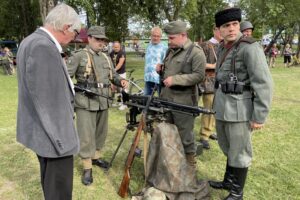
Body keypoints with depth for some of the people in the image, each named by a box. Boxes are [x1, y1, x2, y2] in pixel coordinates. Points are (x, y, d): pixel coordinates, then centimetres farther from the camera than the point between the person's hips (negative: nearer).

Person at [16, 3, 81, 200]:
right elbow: (45, 101, -26)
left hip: (41, 130, 10)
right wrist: (61, 139, -20)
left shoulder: (32, 41, 8)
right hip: (53, 134, -10)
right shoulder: (43, 47, -24)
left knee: (50, 182, 26)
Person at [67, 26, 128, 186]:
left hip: (103, 102, 6)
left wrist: (121, 81, 0)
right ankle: (87, 168, 12)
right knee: (86, 135, 0)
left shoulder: (106, 58, 14)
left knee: (101, 132, 18)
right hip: (86, 103, -6)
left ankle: (96, 157, 38)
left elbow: (113, 75, 21)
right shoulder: (79, 56, -5)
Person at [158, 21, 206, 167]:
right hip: (166, 97, 8)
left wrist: (175, 79, -23)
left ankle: (189, 163, 22)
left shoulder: (196, 52, -11)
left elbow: (199, 76, -18)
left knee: (185, 134, 3)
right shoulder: (170, 50, 14)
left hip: (184, 101, -8)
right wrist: (161, 70, 2)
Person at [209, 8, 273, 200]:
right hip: (222, 107, 8)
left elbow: (264, 84, -17)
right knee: (228, 149, 22)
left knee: (239, 153, 7)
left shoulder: (250, 47, -14)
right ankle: (228, 181, 41)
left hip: (239, 109, -8)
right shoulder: (223, 48, 10)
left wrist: (259, 117, -18)